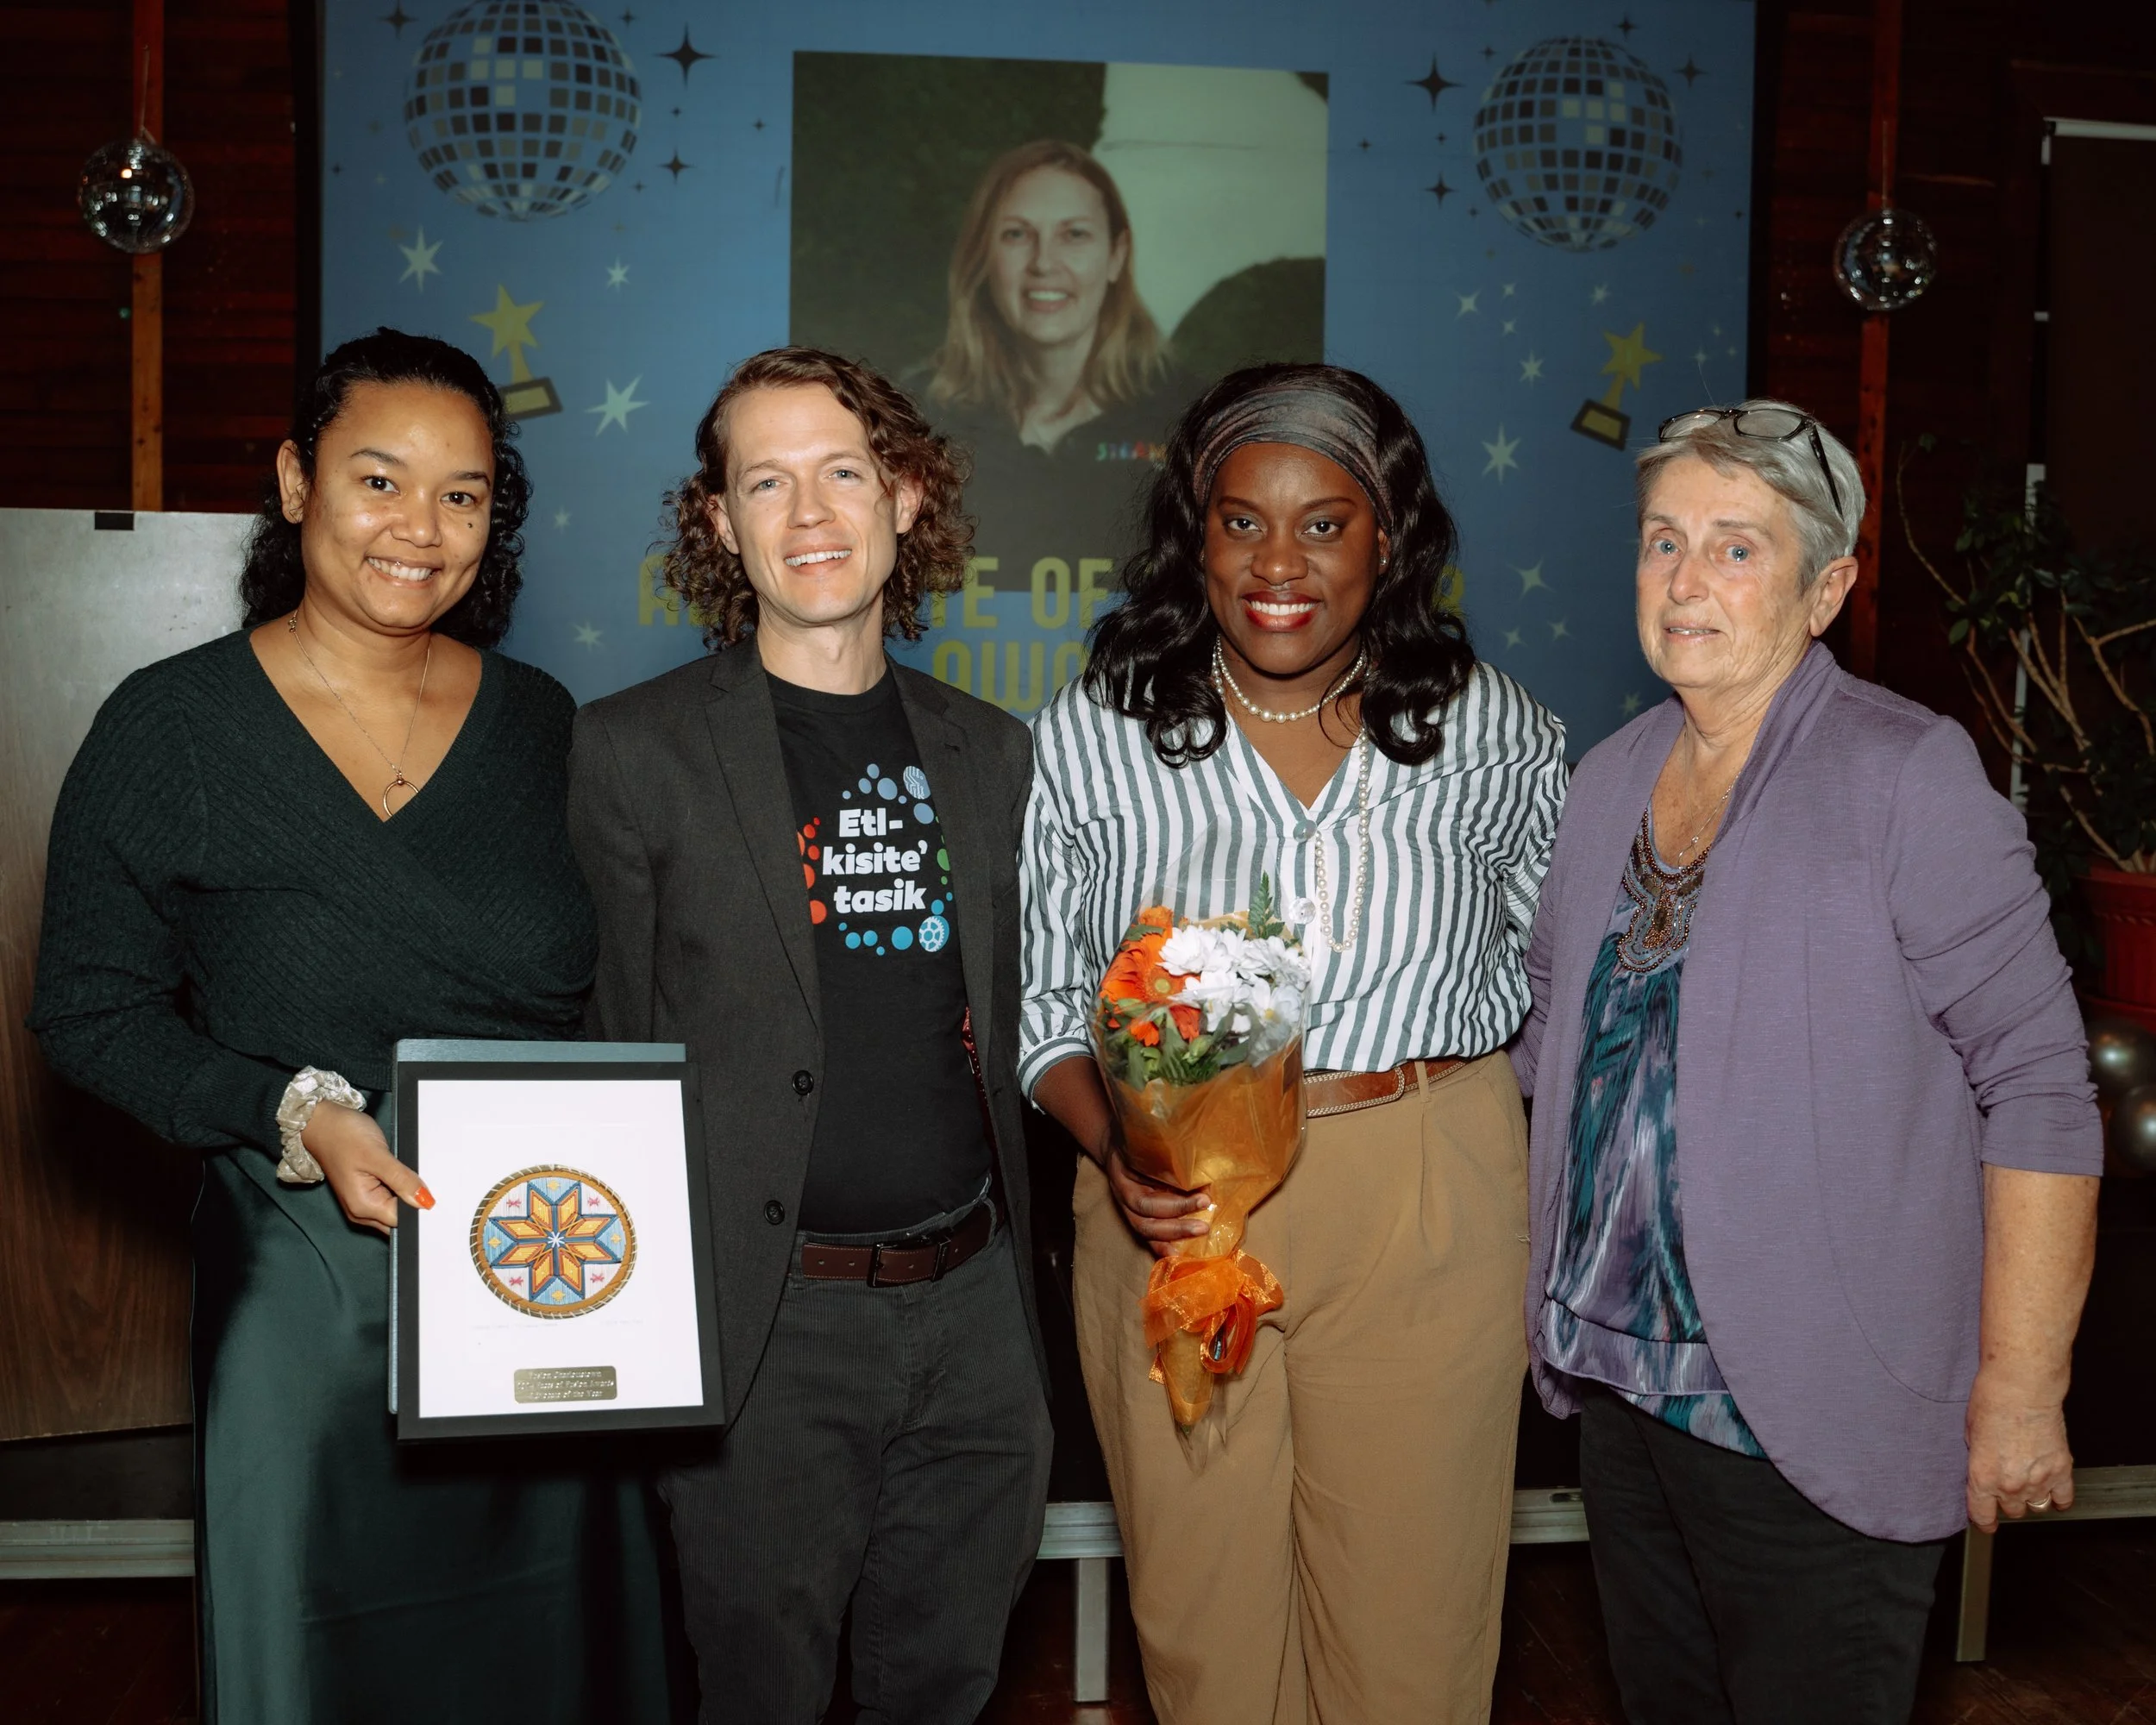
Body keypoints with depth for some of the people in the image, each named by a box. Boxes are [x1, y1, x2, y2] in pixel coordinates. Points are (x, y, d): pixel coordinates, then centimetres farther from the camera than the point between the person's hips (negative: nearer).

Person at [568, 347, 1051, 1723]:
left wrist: (1017, 1271, 9)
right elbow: (611, 1051, -4)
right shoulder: (637, 749, -5)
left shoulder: (991, 751, 8)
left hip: (973, 1303, 4)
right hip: (770, 1322, -4)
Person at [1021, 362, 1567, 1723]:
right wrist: (1116, 1149, -13)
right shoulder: (1087, 741, 0)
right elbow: (1039, 997, 4)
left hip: (1427, 1210, 0)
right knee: (1201, 1610, 11)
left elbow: (1549, 949, 15)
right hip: (1173, 1211, 0)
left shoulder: (1498, 732, 1)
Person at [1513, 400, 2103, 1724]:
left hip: (1808, 1419, -6)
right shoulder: (1612, 779, 7)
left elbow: (2039, 1087, -14)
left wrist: (2022, 1392, -15)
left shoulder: (1909, 779, -13)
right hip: (1617, 1376, 6)